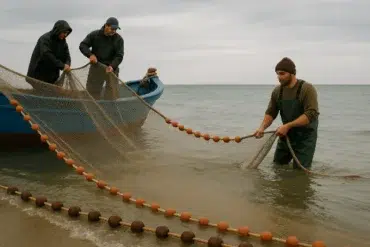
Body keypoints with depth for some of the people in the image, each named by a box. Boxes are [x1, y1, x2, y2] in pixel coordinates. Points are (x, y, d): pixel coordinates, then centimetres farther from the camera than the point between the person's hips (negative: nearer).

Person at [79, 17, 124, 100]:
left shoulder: (118, 39, -6)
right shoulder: (94, 35, -4)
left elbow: (119, 56, -10)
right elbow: (82, 45, -1)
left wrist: (112, 66, -27)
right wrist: (90, 54, -19)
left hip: (111, 68, -1)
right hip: (96, 67, 1)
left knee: (112, 92, -8)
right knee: (92, 90, 8)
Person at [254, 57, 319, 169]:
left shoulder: (307, 89, -19)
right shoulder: (277, 91, -2)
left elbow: (311, 114, -27)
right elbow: (270, 113, 3)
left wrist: (288, 126, -32)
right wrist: (262, 127, -17)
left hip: (305, 136, -5)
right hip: (286, 134, 6)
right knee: (278, 165, 14)